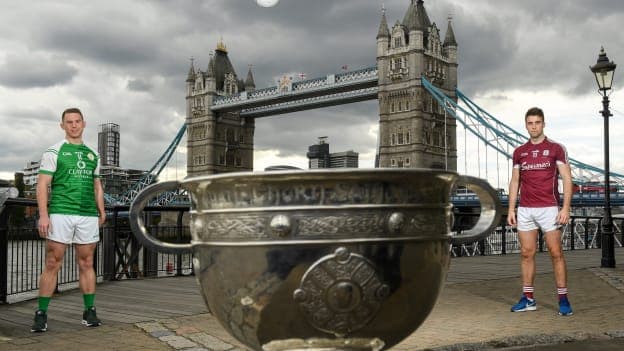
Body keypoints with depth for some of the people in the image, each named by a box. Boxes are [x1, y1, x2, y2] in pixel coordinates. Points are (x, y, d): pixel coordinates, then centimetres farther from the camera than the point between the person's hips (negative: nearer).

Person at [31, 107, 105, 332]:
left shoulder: (92, 154, 18)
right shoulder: (54, 152, 4)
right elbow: (42, 185, -3)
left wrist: (101, 211, 10)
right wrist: (43, 215, -13)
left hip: (88, 215, 4)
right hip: (60, 214, -4)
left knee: (86, 264, 7)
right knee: (52, 264, -3)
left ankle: (90, 313, 12)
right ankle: (41, 314, 3)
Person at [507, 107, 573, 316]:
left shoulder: (556, 149, 1)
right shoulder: (519, 152, 12)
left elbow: (567, 179, -3)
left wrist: (566, 207, -13)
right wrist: (511, 209, 6)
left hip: (549, 208, -3)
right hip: (525, 210, 4)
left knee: (556, 254, -2)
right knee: (526, 254, 5)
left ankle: (563, 299, 5)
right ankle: (528, 299, 12)